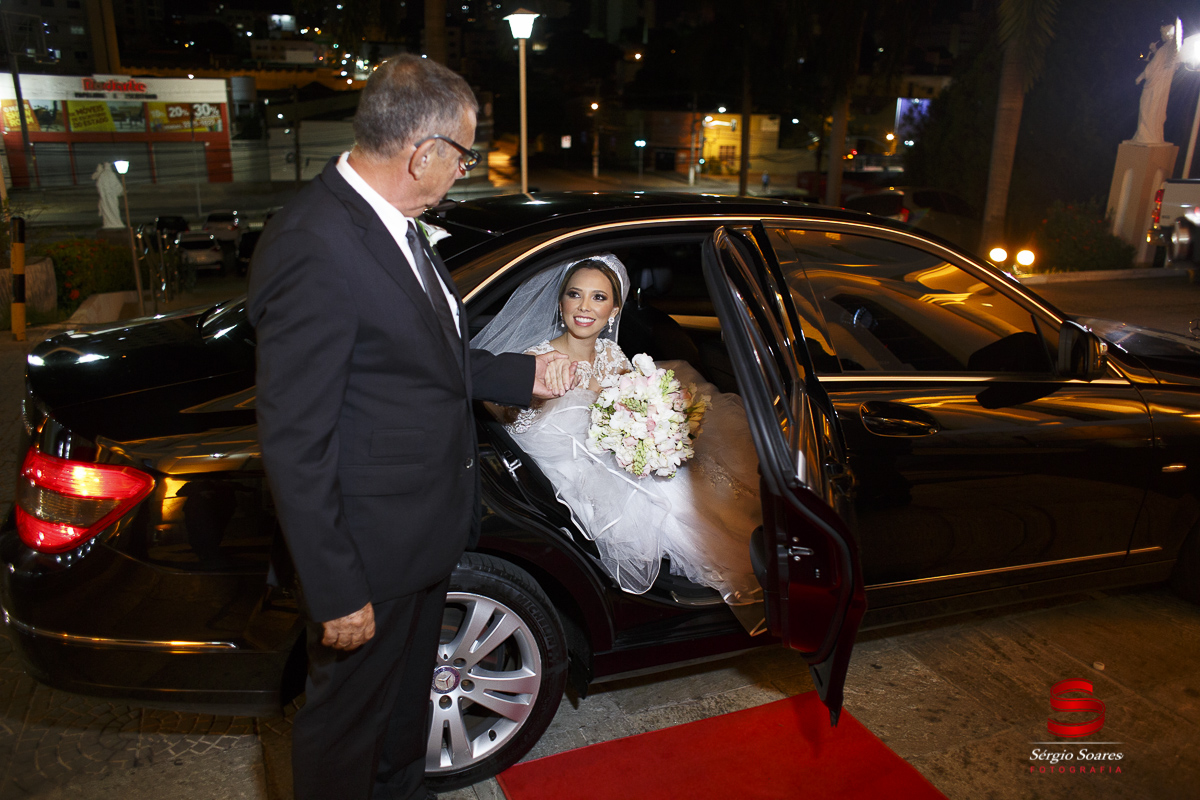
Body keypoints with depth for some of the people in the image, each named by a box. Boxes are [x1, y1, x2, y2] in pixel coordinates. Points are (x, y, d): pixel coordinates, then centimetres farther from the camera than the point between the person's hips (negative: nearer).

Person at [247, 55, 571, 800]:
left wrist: (524, 376, 10)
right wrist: (336, 593, -20)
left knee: (409, 686, 30)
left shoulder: (393, 223, 2)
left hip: (429, 525, 9)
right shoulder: (315, 248, -27)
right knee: (348, 716, 16)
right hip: (371, 550, -9)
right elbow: (295, 441, -25)